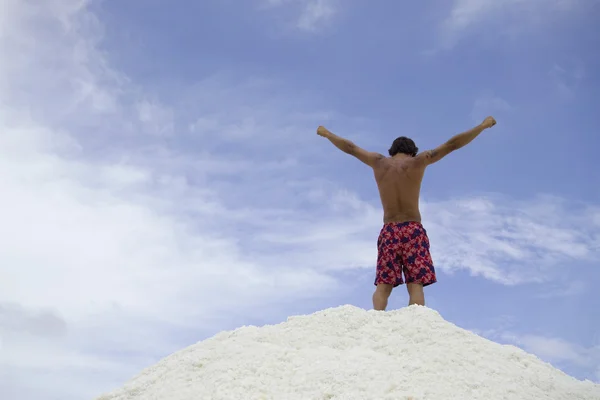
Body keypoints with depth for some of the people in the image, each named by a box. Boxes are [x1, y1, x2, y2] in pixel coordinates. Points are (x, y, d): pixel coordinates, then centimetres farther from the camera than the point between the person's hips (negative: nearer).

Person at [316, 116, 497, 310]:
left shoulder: (379, 162, 10)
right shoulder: (418, 161, 2)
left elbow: (349, 147, 22)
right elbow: (452, 144, 3)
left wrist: (326, 134, 38)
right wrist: (483, 125, 11)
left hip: (388, 232, 2)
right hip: (413, 231, -2)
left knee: (383, 286, -3)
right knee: (415, 285, -7)